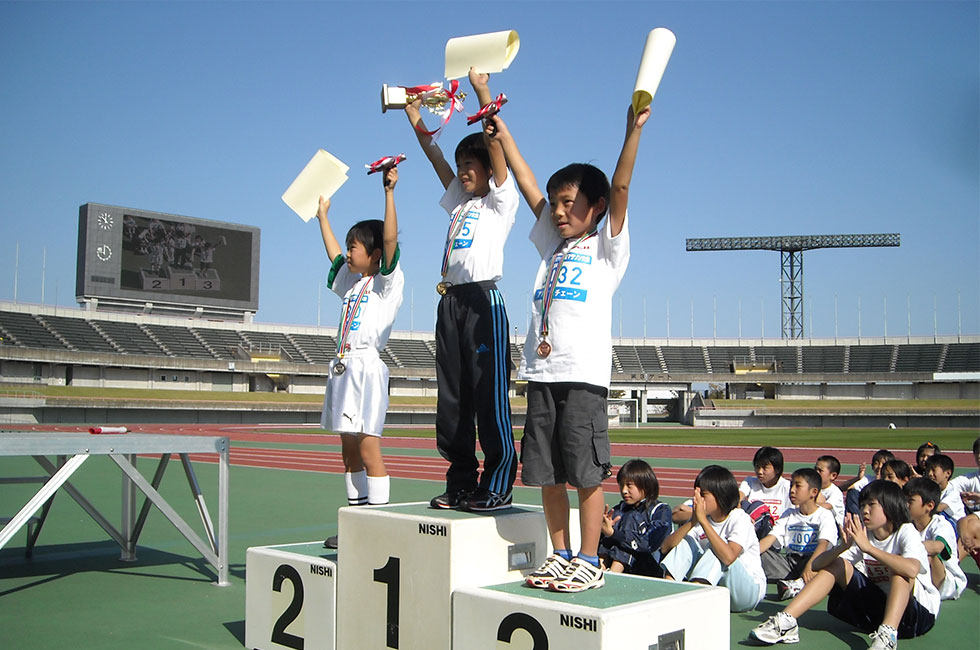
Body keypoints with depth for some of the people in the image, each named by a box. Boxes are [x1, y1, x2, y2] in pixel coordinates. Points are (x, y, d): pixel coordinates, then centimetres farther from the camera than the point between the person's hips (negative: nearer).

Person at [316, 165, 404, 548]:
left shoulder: (388, 282, -1)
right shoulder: (351, 283, 21)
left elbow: (390, 239, -14)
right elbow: (333, 253, 35)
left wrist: (389, 192, -18)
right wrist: (322, 215, 43)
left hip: (368, 368, -9)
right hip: (343, 368, 9)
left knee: (368, 450, -11)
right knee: (349, 453, 9)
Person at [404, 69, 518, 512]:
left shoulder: (501, 202, 5)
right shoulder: (459, 202, 23)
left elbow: (495, 145, -6)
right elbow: (433, 153, 24)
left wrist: (482, 90, -12)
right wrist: (413, 112, 20)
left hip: (484, 300, -7)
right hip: (450, 301, 7)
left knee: (489, 397, -8)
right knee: (453, 398, 6)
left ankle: (498, 487, -4)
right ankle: (461, 484, 13)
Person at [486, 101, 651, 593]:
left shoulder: (607, 249, 6)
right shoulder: (552, 246, 20)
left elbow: (620, 189, -7)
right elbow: (528, 185, 21)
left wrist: (632, 132, -17)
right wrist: (502, 136, 21)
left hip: (584, 374, -6)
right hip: (541, 373, 6)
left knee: (586, 472, -3)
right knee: (547, 473, 8)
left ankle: (589, 562, 5)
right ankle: (560, 556, 19)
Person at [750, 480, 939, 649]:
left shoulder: (906, 532, -14)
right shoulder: (863, 536, 2)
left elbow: (912, 569, -39)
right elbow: (817, 564, -7)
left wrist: (868, 547, -35)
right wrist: (843, 546, -26)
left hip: (920, 610, -5)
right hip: (877, 608, 5)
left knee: (899, 568, -29)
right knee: (837, 564, -8)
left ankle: (888, 634, -46)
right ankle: (786, 621, -20)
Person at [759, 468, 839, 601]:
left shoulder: (825, 515, -3)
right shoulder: (789, 515, 12)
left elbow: (823, 543, -21)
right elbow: (770, 538, 1)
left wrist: (810, 565, -39)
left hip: (814, 560, -4)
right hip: (790, 562, 4)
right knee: (761, 553, -16)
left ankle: (799, 584, -43)